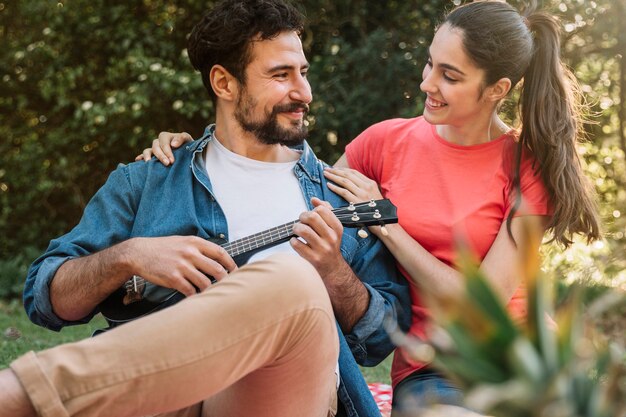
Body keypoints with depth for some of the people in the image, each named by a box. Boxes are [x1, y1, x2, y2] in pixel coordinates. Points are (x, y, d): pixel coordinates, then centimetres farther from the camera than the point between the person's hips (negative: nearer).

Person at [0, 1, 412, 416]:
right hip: (165, 381, -2)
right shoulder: (146, 182, 18)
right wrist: (130, 256, -8)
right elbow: (45, 296, 12)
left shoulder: (340, 195, 19)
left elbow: (385, 340, 16)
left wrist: (332, 271, -3)